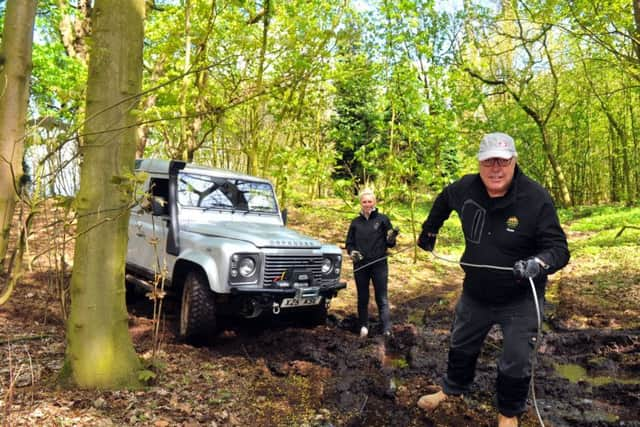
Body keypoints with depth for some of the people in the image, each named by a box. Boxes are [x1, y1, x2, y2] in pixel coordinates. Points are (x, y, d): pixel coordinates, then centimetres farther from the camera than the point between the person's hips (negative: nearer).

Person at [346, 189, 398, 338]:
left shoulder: (382, 219, 0)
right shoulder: (356, 222, 8)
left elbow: (389, 243, 2)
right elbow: (349, 243, 13)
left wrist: (391, 238, -20)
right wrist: (352, 252, -7)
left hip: (379, 264, -3)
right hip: (360, 266, 3)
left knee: (382, 298, 0)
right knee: (362, 298, 12)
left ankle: (387, 330, 0)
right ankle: (363, 326, 24)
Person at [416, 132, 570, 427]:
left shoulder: (536, 198, -24)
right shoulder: (465, 188, -11)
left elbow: (559, 248, -22)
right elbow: (443, 200, 13)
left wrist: (538, 264, -42)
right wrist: (429, 231, 17)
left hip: (521, 300, -4)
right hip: (475, 293, 4)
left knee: (516, 363, 7)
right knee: (461, 346, 23)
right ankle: (453, 389, 50)